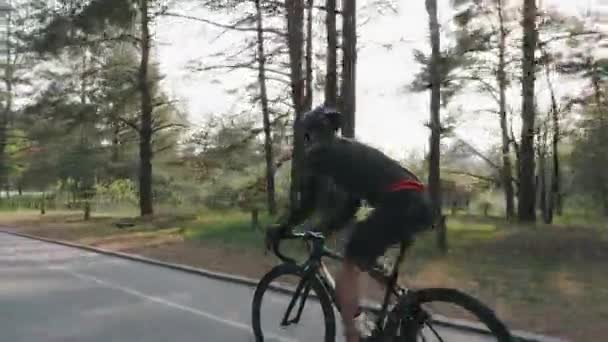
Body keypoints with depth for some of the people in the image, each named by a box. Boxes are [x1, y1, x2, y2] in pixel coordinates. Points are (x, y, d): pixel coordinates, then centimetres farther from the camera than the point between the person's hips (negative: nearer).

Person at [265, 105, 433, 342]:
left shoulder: (317, 152, 7)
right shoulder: (351, 150, 31)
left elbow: (308, 202, 6)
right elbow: (351, 205, 32)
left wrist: (281, 229, 19)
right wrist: (324, 229, 36)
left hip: (399, 205, -9)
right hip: (420, 203, 9)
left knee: (348, 270, 3)